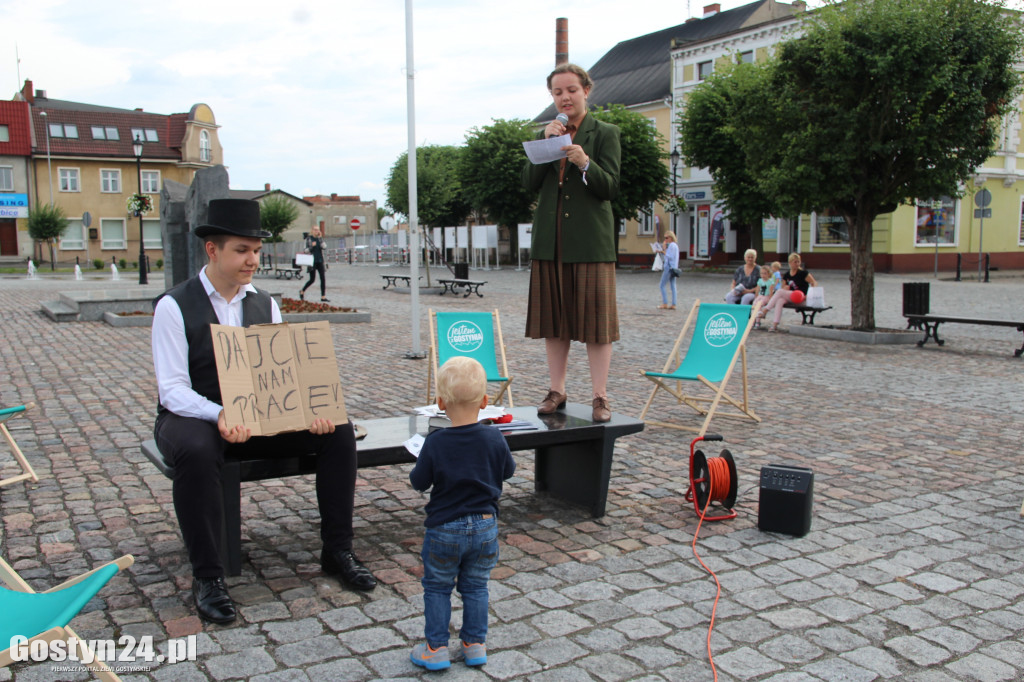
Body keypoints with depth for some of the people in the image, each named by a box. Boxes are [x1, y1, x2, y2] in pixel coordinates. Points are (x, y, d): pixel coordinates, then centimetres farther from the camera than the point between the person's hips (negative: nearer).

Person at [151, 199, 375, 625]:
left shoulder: (264, 304, 5)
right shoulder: (174, 307, -10)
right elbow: (172, 389, -17)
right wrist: (219, 416, -38)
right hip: (193, 416, -4)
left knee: (337, 430, -15)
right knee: (198, 451, -40)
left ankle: (337, 552, -4)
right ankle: (206, 577, -24)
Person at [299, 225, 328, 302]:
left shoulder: (320, 238, 9)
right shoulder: (308, 238, 0)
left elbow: (323, 247, -7)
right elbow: (306, 250, -2)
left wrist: (319, 237, -12)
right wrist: (312, 246, -19)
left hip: (320, 261, 4)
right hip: (312, 261, -3)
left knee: (323, 278, -6)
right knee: (312, 280, -2)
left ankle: (323, 297, -5)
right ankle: (302, 291, 23)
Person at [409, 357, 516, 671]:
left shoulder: (435, 444, -19)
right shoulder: (494, 438, -12)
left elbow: (419, 482, -9)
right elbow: (508, 470, 4)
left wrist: (419, 465, 10)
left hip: (445, 529, -2)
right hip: (485, 527, 3)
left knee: (437, 587, 15)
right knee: (475, 587, 18)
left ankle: (436, 648, 19)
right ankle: (475, 644, 25)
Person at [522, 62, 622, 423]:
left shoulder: (605, 133, 2)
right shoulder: (548, 133, 14)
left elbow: (610, 188, -7)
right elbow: (529, 183, 3)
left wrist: (585, 164, -24)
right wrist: (546, 143, -8)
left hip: (590, 240, -4)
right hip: (551, 240, 4)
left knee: (595, 316, -3)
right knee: (553, 316, 8)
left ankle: (600, 396, 4)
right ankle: (556, 391, 18)